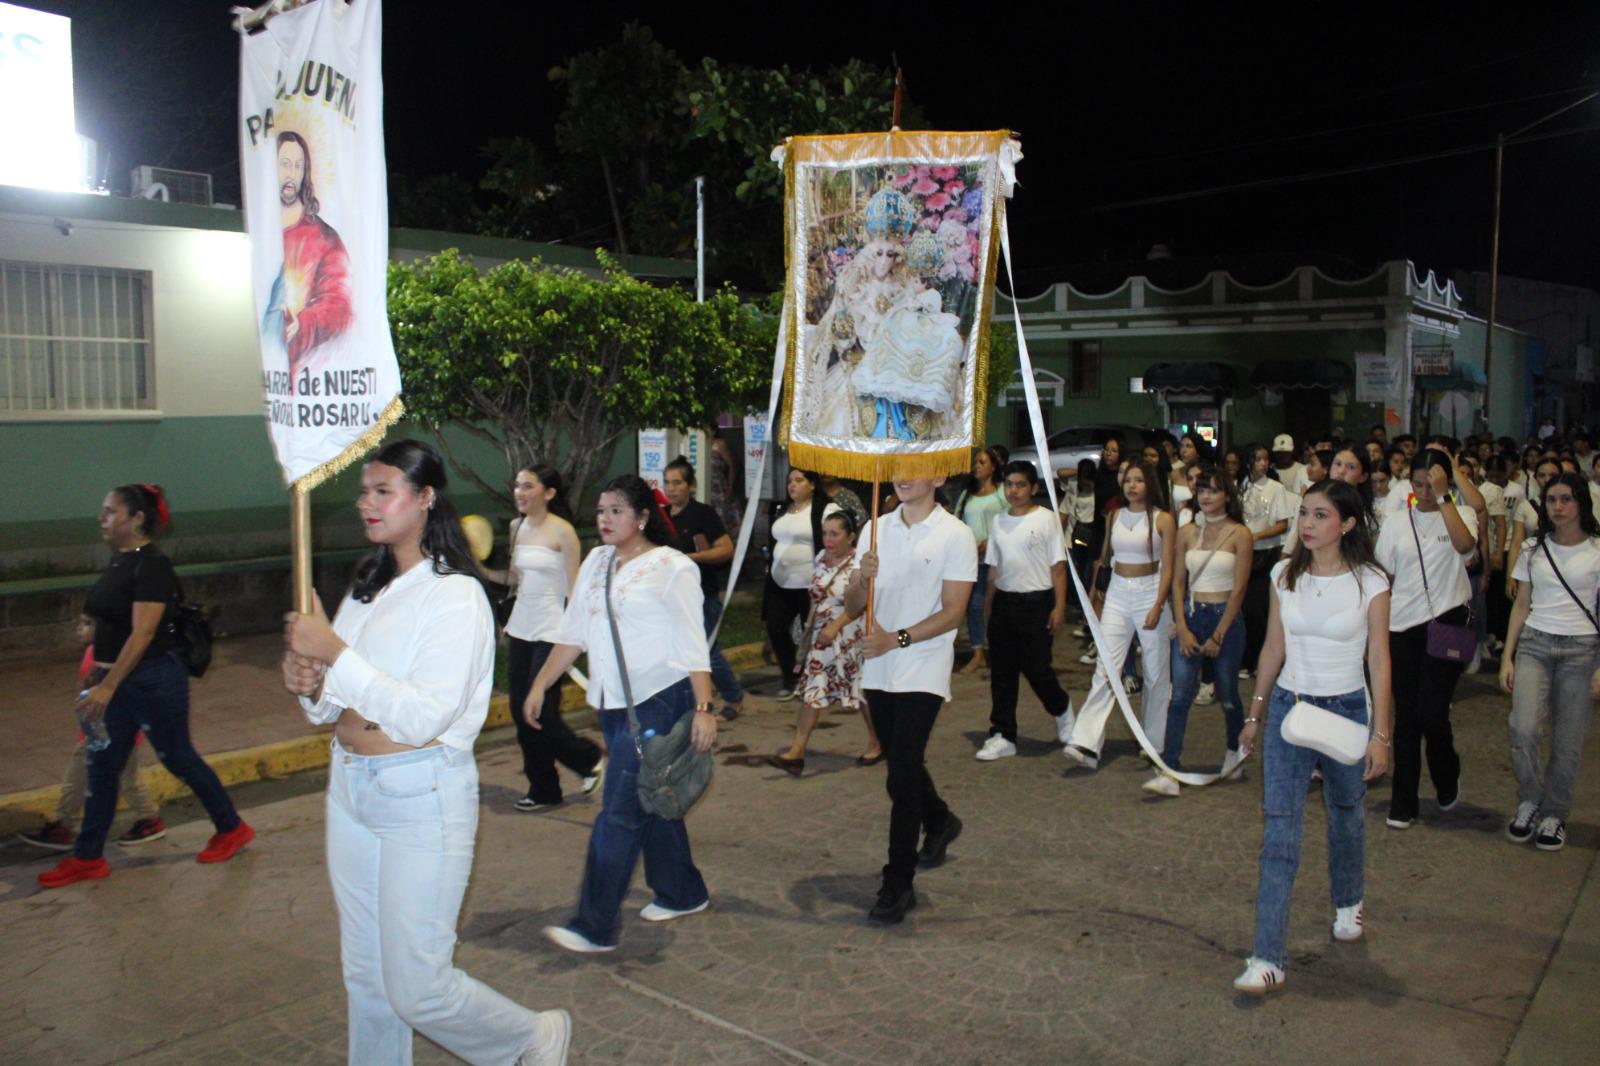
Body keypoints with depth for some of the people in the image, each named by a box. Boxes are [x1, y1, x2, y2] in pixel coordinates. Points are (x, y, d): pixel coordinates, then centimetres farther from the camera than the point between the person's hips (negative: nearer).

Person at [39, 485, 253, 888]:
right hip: (117, 681, 9)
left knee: (178, 758, 4)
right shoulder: (119, 560, 9)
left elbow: (142, 634, -23)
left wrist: (107, 686, -26)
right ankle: (87, 858, 20)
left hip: (153, 680, -8)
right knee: (100, 767, 10)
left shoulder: (151, 566, -18)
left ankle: (232, 829, 21)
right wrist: (98, 674, 18)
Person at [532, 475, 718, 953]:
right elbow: (573, 633, 14)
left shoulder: (671, 567, -9)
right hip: (613, 702, 7)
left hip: (659, 700, -7)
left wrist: (704, 708, -19)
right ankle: (682, 894, 31)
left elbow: (692, 644, -13)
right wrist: (539, 685, 9)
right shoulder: (596, 563, 11)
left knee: (620, 811, -7)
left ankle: (596, 926, 0)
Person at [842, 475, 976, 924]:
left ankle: (898, 884, 0)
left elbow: (953, 612, -10)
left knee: (902, 774, -9)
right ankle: (940, 823, 46)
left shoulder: (955, 535, -5)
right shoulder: (877, 529, 9)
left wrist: (897, 638, -21)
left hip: (923, 671, -5)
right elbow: (852, 606, 7)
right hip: (877, 670, 6)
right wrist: (863, 578, -15)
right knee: (903, 764, 18)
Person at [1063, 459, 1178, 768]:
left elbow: (1167, 568, -7)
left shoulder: (1163, 520, -4)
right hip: (1117, 595, 3)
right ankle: (1086, 744, -13)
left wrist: (1157, 607, -16)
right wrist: (1094, 589, 17)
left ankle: (1155, 743, 21)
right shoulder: (1115, 516, 8)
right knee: (1105, 670, -6)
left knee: (1156, 673, 6)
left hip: (1149, 594, -3)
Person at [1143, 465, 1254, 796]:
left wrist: (1218, 635, -10)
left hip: (1225, 617, -3)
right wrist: (1182, 627, -4)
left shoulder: (1240, 535, -5)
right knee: (1180, 696, -5)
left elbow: (1239, 589, -8)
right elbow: (1178, 582, 6)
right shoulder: (1187, 533, 6)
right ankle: (1170, 772, -8)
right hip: (1190, 616, 3)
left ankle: (1236, 750, 39)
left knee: (1227, 694, 11)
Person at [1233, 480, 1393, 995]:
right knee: (1280, 828, -6)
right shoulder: (1286, 575, 0)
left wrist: (1380, 734, -8)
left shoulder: (1370, 582, -8)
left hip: (1345, 710, -1)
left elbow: (1379, 661, -6)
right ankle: (1268, 958, -7)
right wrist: (1255, 713, 10)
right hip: (1288, 706, 2)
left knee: (1345, 815, 18)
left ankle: (1348, 902, 49)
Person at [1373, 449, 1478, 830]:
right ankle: (1403, 804, 17)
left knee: (1431, 712, -9)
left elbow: (1464, 544, -22)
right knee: (1406, 717, 7)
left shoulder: (1460, 515, 2)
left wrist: (1442, 498, -19)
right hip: (1403, 627, 3)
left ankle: (1448, 778, 22)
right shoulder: (1396, 524, 9)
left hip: (1447, 623, -3)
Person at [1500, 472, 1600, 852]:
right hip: (1534, 644, 2)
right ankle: (1529, 802, 8)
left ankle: (1554, 815, 18)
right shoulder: (1533, 549, 9)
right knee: (1523, 729, -14)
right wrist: (1507, 657, 5)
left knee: (1568, 741, 1)